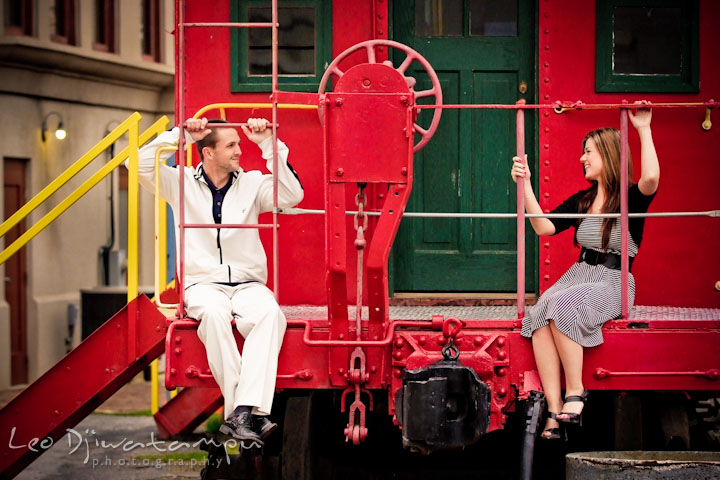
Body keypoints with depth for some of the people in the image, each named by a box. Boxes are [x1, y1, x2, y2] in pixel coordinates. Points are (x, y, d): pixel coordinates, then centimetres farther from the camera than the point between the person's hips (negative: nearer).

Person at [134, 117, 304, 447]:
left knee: (270, 312, -35)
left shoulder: (252, 183, 12)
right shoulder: (182, 182, 8)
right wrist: (181, 135, -6)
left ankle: (243, 412, -45)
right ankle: (249, 414, -39)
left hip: (247, 284, 2)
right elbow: (144, 166, -4)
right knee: (214, 312, -39)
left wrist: (270, 146, -4)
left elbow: (291, 196, -2)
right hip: (202, 284, -1)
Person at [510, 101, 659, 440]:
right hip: (578, 275, 5)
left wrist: (644, 129, -20)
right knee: (539, 316, -27)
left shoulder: (630, 199, -3)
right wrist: (525, 184, 3)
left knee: (562, 307, -35)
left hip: (613, 284, -5)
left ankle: (575, 392, -25)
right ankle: (555, 411, -35)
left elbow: (651, 178, -27)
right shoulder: (582, 201, 16)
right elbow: (544, 226, 7)